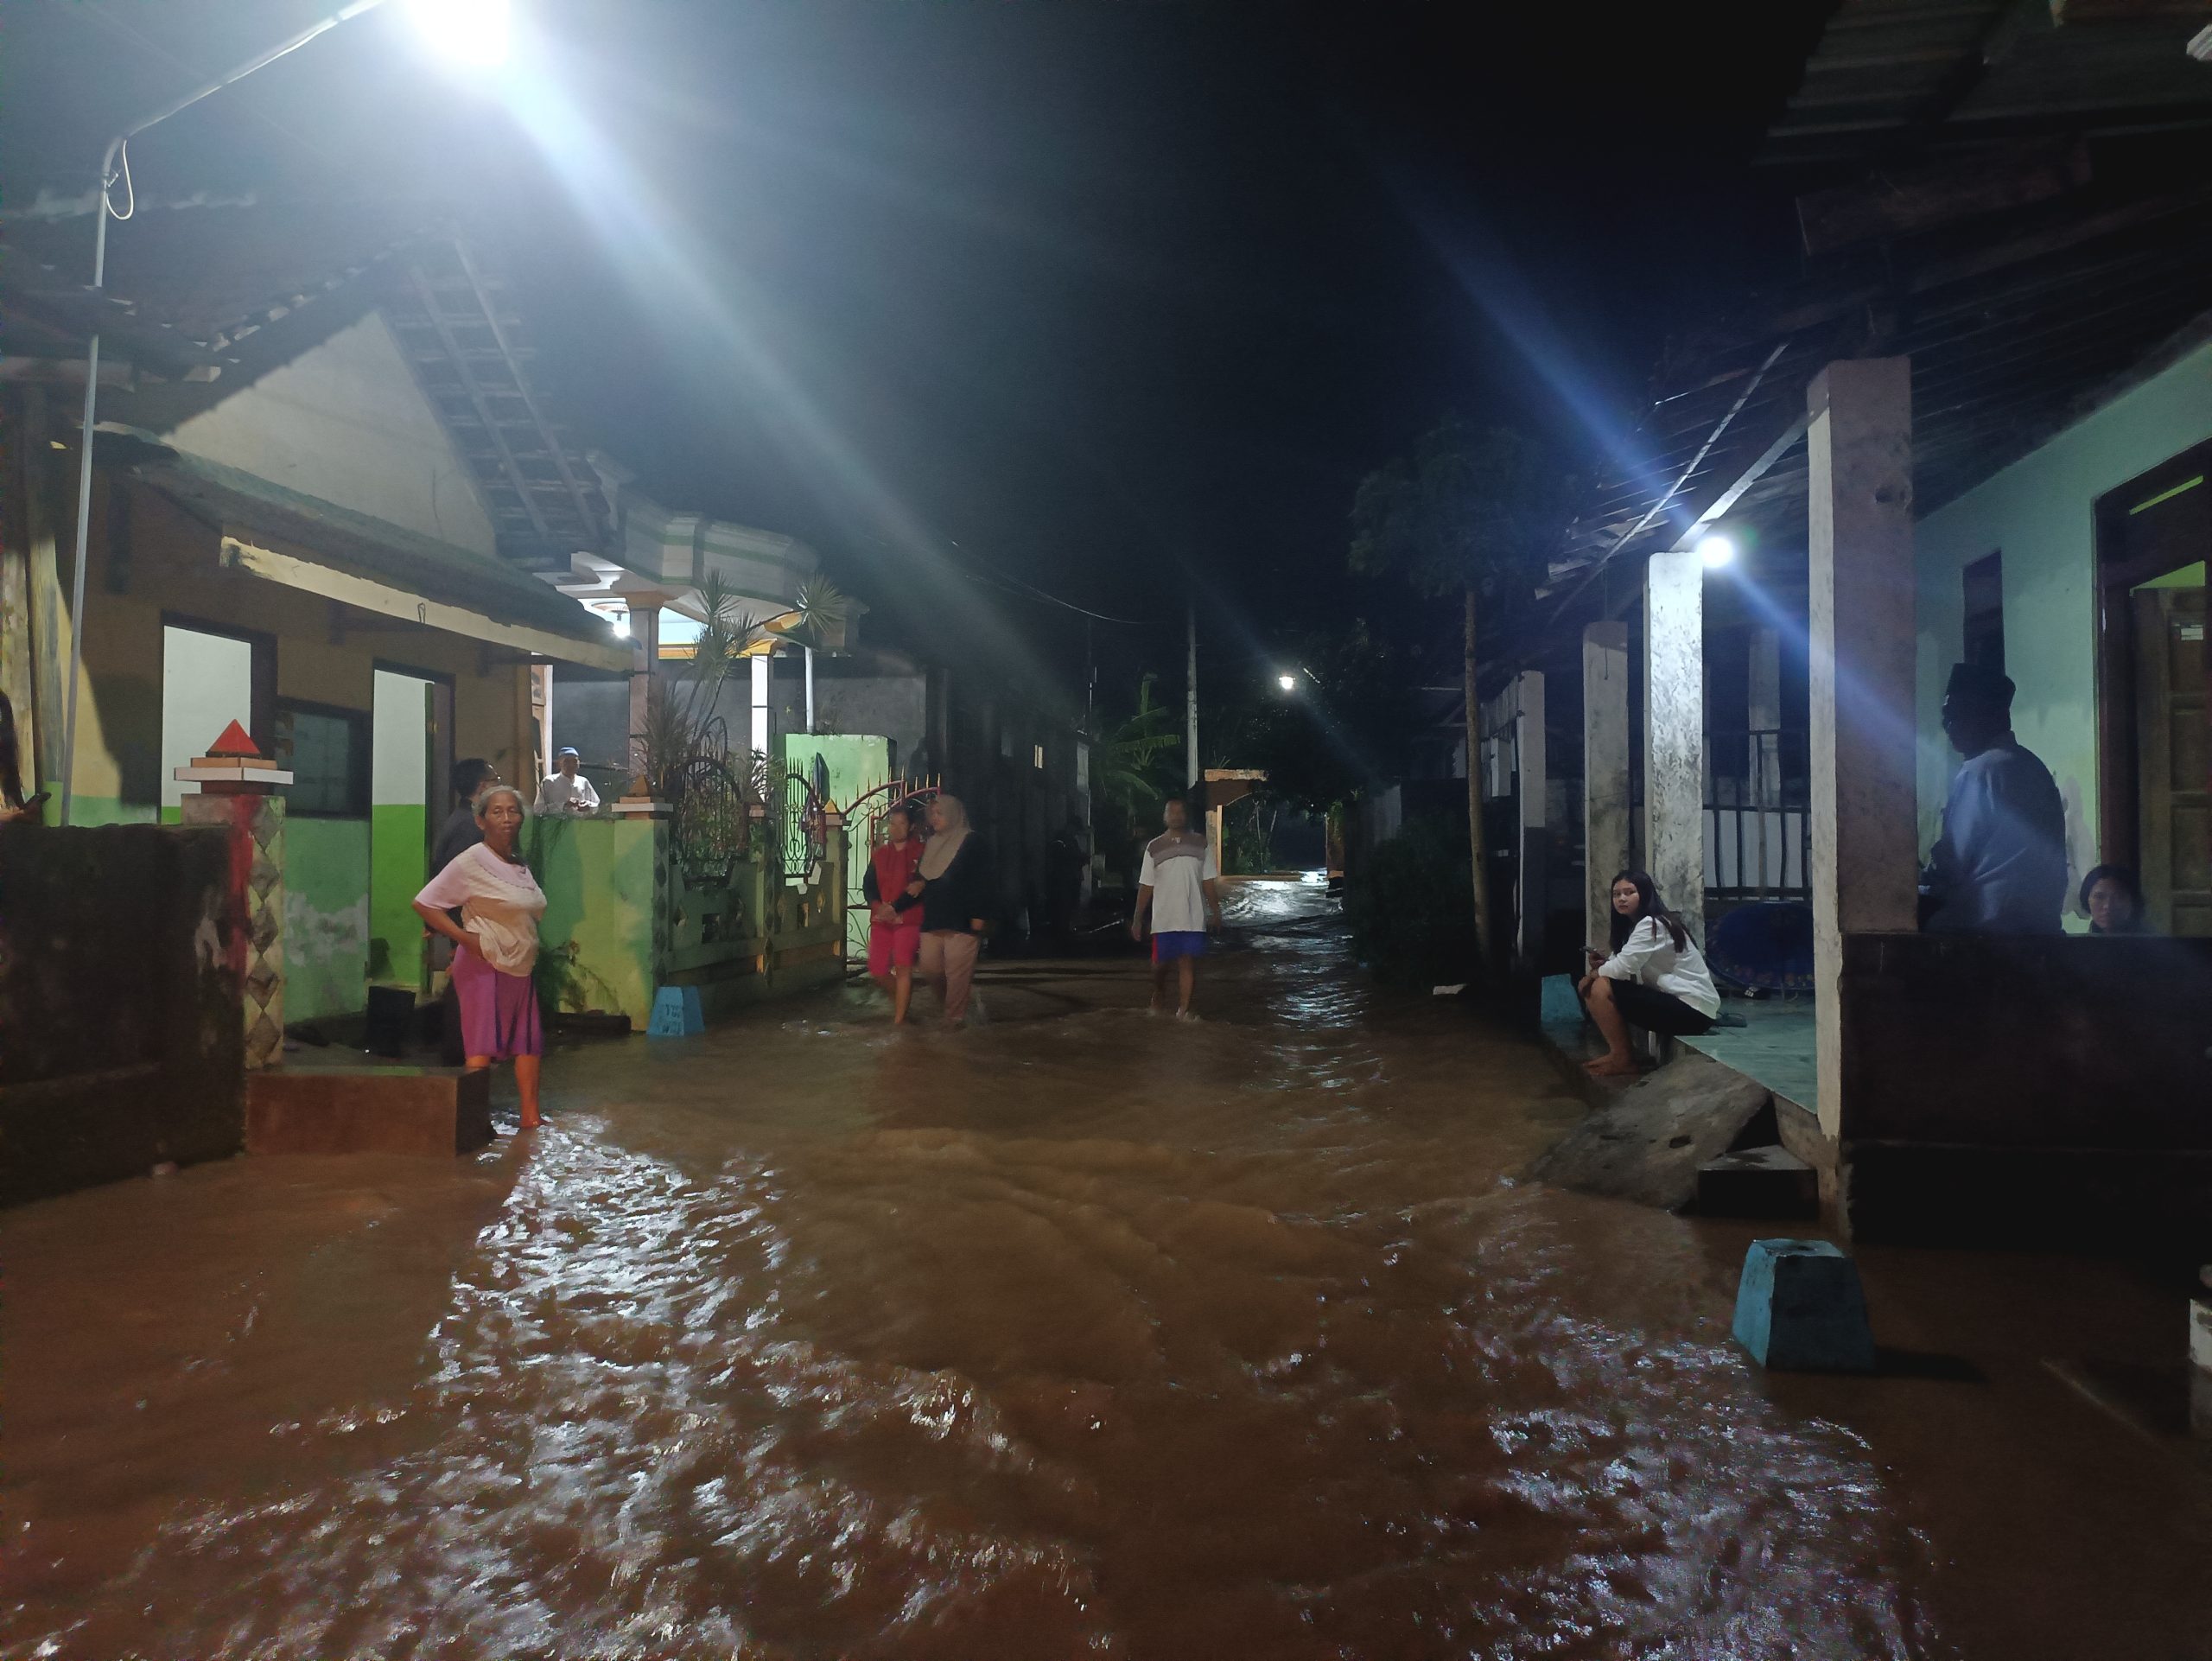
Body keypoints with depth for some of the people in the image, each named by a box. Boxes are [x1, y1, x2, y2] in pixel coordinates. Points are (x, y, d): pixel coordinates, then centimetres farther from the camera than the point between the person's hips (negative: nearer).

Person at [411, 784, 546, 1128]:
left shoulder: (521, 867, 11)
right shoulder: (471, 861, -11)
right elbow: (423, 903, -12)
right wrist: (463, 937, -17)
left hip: (519, 968, 8)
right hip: (485, 967, -8)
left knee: (528, 1041, 10)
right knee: (482, 1047, -6)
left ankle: (530, 1116, 16)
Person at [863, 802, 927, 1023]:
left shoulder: (920, 852, -3)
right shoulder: (879, 854, 14)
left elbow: (919, 886, -13)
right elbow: (868, 885, 6)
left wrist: (894, 908, -20)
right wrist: (878, 906, -15)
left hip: (909, 918, -5)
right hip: (881, 919, 5)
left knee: (903, 966, -15)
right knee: (877, 970, 4)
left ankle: (899, 1019, -10)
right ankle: (902, 999, 31)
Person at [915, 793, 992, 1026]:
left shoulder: (971, 842, -5)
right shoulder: (932, 845, 15)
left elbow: (982, 882, -10)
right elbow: (922, 880, 21)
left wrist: (979, 916, -15)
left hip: (961, 920, -6)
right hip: (932, 919, 6)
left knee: (957, 972, -4)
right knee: (929, 967, 6)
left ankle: (955, 1016, 6)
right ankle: (949, 1001, 29)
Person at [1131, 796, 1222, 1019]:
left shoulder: (1201, 844, 5)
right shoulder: (1154, 847, 4)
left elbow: (1209, 881, 8)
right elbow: (1146, 886, 5)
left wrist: (1215, 910, 0)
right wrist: (1137, 919, 2)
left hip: (1193, 917, 0)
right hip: (1163, 918, 0)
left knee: (1188, 963, -4)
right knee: (1161, 963, 4)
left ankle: (1183, 1009, 1)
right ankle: (1158, 997, 31)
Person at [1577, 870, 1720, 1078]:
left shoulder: (1652, 924, -15)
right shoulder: (1637, 925, 16)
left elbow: (1623, 967, -23)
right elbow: (1626, 966, 8)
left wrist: (1594, 973, -4)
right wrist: (1601, 965, -13)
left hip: (1693, 1009, -10)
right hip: (1675, 1001, 10)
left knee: (1602, 988, -19)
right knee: (1592, 987, 7)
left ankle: (1622, 1059, -7)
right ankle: (1616, 1052, 10)